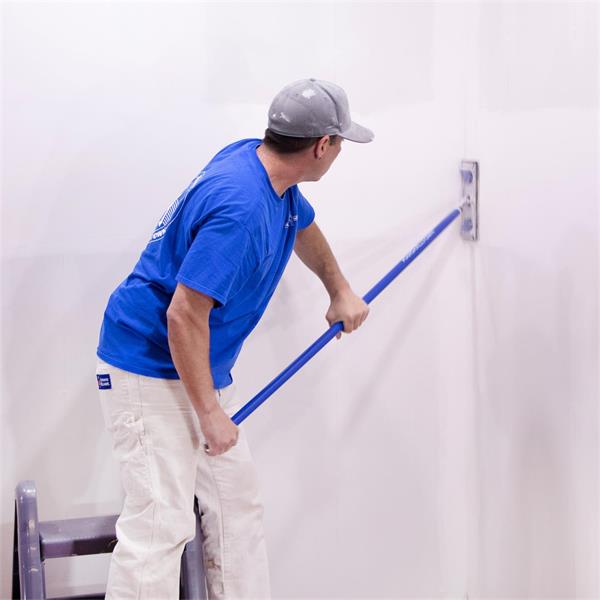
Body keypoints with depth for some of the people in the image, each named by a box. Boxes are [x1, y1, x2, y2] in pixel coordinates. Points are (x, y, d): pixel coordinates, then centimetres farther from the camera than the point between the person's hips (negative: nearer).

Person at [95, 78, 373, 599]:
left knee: (238, 506, 12)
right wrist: (210, 413, -20)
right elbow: (184, 315, -28)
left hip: (203, 370, 10)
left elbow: (303, 227, 27)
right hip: (150, 372, -10)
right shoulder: (239, 208, -28)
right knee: (162, 526, -11)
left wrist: (340, 291, 35)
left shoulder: (270, 172, 2)